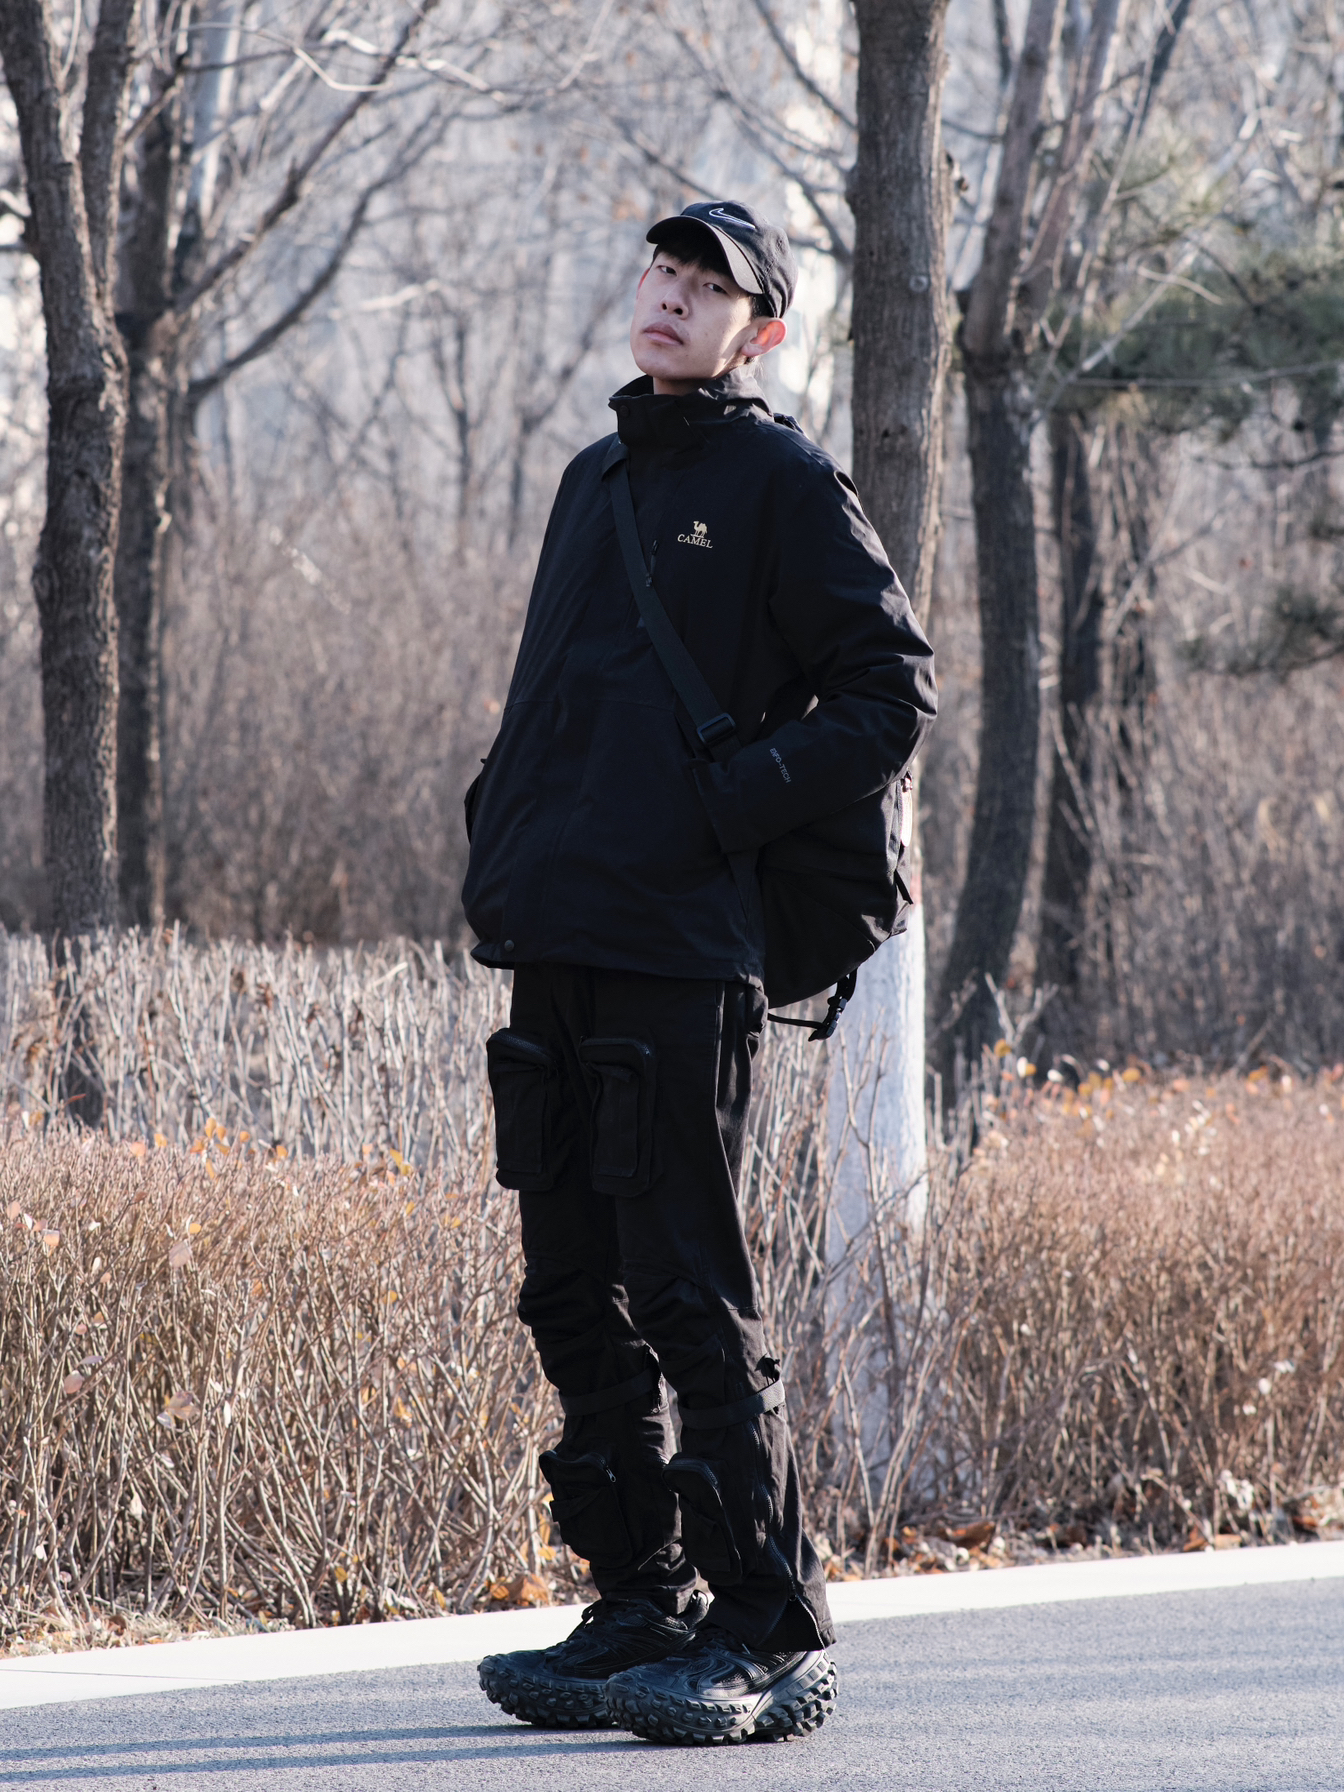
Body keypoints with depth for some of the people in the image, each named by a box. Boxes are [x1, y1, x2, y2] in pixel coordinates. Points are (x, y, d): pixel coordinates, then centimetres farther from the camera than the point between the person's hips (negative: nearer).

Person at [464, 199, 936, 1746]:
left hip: (679, 950, -8)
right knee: (576, 1295, 9)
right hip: (553, 946, 8)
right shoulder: (595, 481, 19)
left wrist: (721, 814, -13)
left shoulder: (782, 486, -3)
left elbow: (892, 692, -7)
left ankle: (775, 1637, -4)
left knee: (689, 1296, -9)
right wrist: (504, 831, 13)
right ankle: (639, 1608, 16)